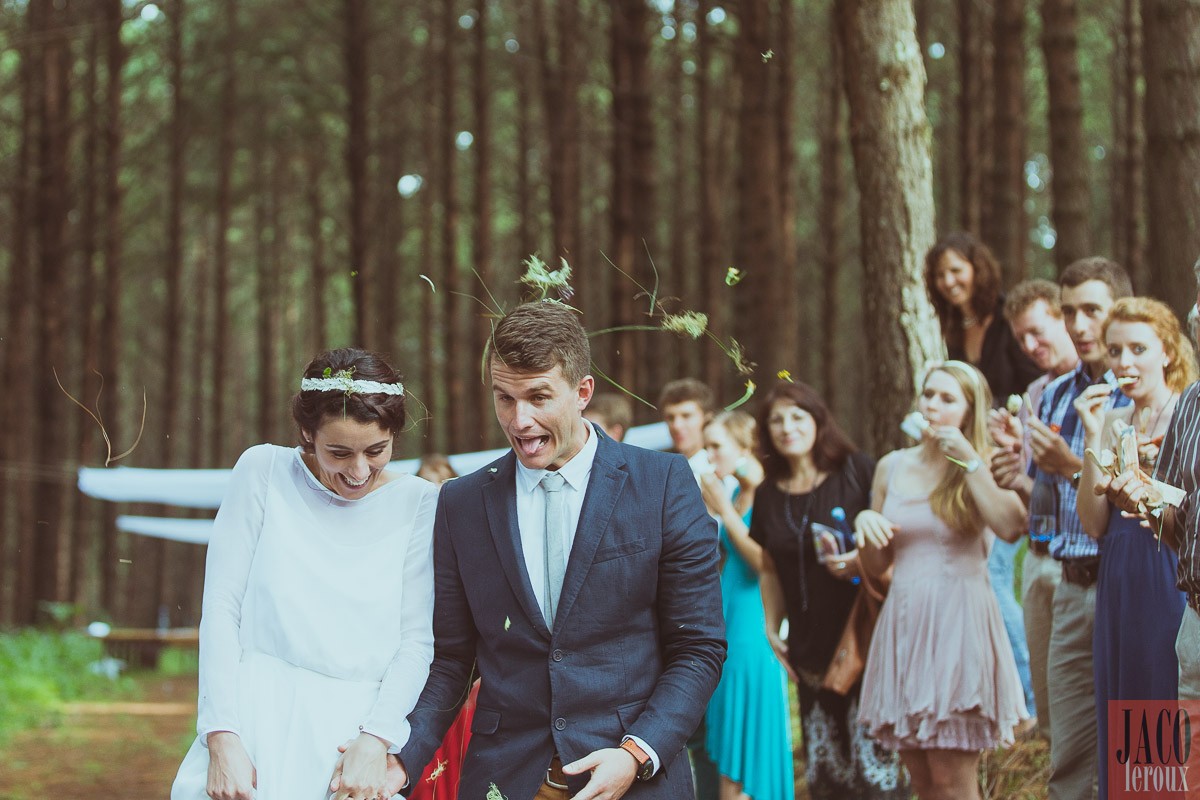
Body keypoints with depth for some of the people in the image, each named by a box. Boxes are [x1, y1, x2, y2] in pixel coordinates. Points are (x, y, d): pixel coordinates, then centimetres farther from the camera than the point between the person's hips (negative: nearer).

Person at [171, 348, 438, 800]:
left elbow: (417, 640, 0)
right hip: (255, 721, 0)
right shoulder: (264, 471, 2)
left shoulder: (417, 504, 2)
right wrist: (222, 738, -9)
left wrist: (375, 742, -13)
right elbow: (220, 609, 0)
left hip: (355, 730, 0)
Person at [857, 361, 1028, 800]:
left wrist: (969, 462, -15)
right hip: (904, 622, 5)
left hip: (957, 620, -5)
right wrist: (864, 521, -2)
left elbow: (1011, 527, -22)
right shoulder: (892, 466, 13)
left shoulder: (982, 467, 1)